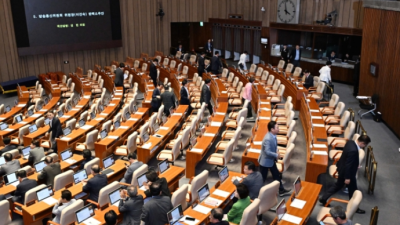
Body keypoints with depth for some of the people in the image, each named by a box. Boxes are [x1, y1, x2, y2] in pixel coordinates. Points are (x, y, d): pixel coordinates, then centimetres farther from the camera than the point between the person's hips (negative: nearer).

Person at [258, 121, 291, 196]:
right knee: (262, 178, 7)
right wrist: (277, 155, -24)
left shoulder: (273, 136, -4)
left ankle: (281, 190, 31)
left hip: (271, 160, 9)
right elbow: (267, 152, -33)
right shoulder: (268, 139, -33)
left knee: (276, 175, 18)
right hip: (265, 161, -9)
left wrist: (276, 154, 0)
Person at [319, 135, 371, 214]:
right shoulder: (353, 150, -35)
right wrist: (347, 178, -19)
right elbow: (348, 165, -28)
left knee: (338, 185, 24)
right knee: (353, 190, 12)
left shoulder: (350, 142, -7)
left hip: (342, 168, 9)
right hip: (347, 172, -9)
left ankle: (323, 199, 32)